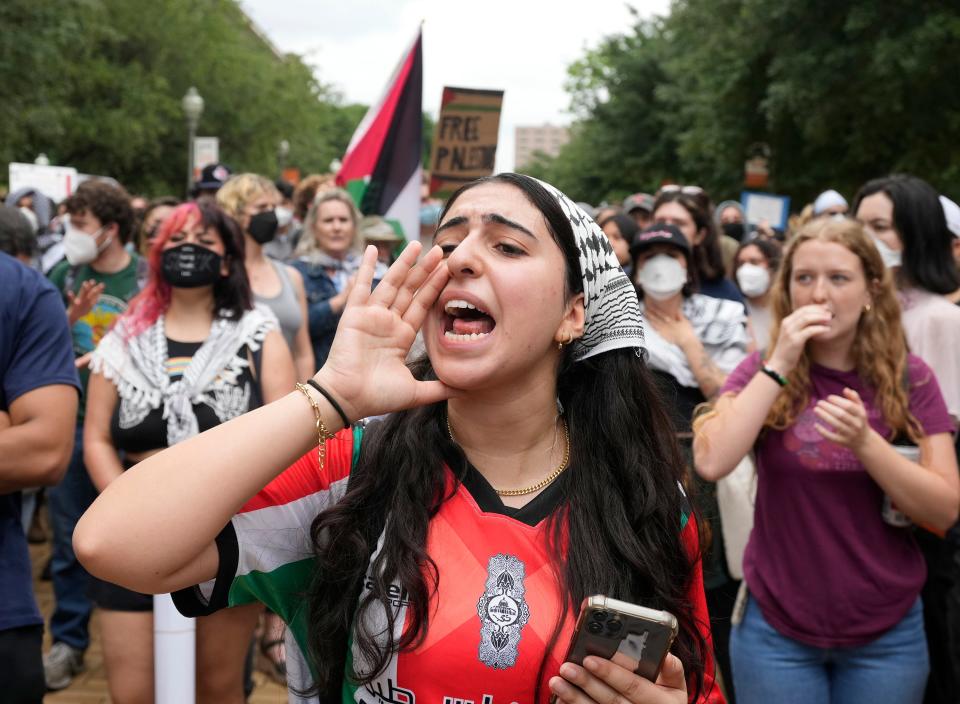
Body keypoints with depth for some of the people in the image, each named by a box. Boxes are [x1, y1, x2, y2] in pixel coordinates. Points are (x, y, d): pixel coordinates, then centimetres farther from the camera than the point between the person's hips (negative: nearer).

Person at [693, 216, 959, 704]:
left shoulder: (910, 379, -3)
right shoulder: (764, 370, -3)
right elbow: (711, 463, -19)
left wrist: (865, 441, -22)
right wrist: (779, 366, -20)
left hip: (887, 633, 1)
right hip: (776, 629, 0)